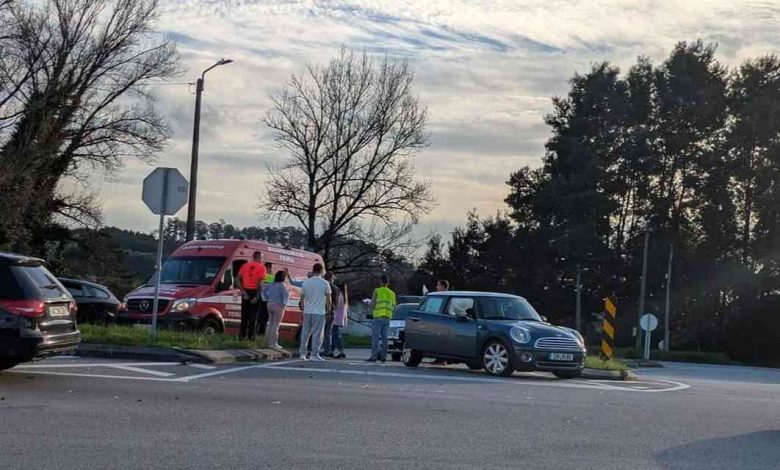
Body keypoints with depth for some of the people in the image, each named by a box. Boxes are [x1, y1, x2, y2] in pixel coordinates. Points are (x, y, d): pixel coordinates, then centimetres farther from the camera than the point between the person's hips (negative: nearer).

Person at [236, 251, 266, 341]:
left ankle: (242, 334, 12)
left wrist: (242, 291, -4)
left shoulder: (245, 265, 10)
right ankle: (251, 335, 0)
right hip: (255, 291, -4)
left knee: (244, 314, 12)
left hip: (246, 291, 4)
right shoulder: (261, 267, -5)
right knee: (253, 315, 1)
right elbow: (260, 282, -14)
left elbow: (238, 278, -1)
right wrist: (257, 296, -14)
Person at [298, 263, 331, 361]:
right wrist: (328, 309, 13)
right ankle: (314, 354, -3)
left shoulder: (306, 282, 4)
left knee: (305, 333, 11)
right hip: (319, 312, -3)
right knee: (317, 334, -1)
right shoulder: (325, 283, -5)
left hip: (307, 312, 4)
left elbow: (302, 297, 9)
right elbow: (328, 299, -2)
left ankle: (302, 353, 11)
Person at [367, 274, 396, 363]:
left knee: (375, 337, -5)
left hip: (378, 317, -5)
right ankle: (383, 356, 5)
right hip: (387, 317, 5)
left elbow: (372, 304, -5)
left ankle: (374, 356, -10)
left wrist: (372, 310, 15)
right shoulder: (392, 293, 11)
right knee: (384, 337, 7)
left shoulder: (377, 291, -3)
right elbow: (393, 306, 13)